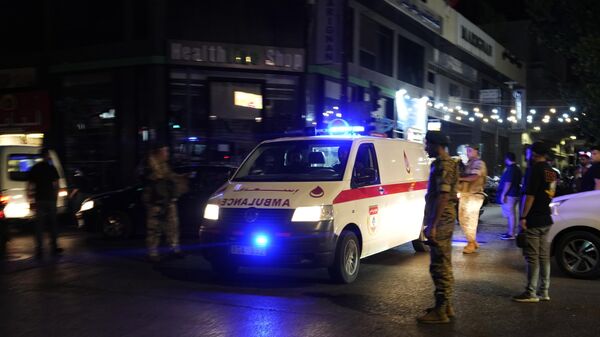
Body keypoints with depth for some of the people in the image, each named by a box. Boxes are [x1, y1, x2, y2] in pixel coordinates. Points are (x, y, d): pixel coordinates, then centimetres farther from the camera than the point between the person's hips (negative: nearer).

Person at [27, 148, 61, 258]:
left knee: (39, 225, 4)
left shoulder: (34, 168, 5)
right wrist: (56, 196, 4)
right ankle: (54, 248, 13)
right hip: (50, 199, -2)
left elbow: (29, 186, 4)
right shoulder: (51, 168, -4)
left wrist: (30, 199, 9)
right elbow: (56, 185, -7)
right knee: (52, 224, 9)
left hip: (39, 200, 2)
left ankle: (39, 250, 1)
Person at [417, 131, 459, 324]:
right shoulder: (445, 163, 16)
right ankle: (445, 306, 23)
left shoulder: (443, 165, -16)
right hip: (445, 221, 10)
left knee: (440, 266, -6)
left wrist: (433, 225, -23)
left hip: (441, 222, -10)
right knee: (444, 265, 15)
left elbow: (443, 197, -23)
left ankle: (440, 311, -1)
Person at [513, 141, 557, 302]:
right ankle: (543, 291, 17)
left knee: (532, 256, -5)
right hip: (546, 219, 9)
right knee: (544, 256, 12)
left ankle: (531, 292, -3)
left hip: (533, 220, -9)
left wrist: (523, 217, -17)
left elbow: (530, 195, -19)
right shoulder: (551, 171, 13)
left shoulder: (536, 169, -14)